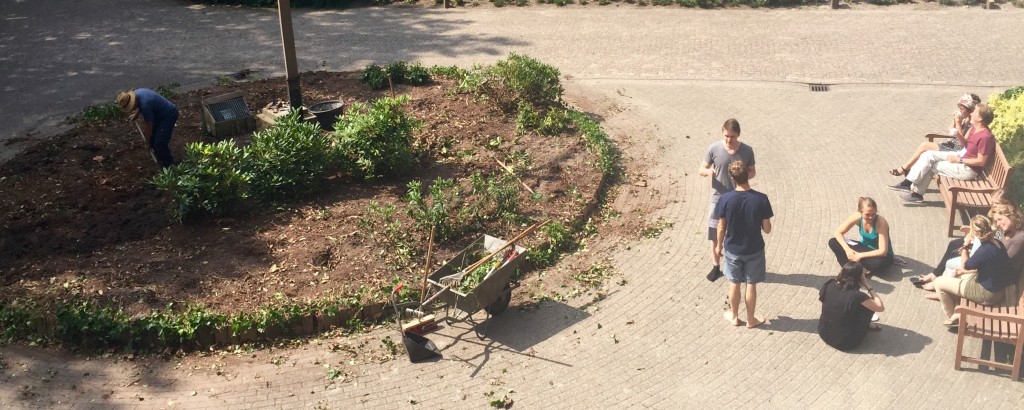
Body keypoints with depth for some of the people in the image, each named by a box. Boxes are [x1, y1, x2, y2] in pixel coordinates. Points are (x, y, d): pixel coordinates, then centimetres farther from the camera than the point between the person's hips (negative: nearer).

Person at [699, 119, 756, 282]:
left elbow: (752, 171, 5)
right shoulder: (713, 148, -11)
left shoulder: (747, 151, -8)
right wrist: (708, 172, -27)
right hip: (718, 199, 0)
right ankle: (716, 266, 27)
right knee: (715, 235, 9)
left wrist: (745, 176, -19)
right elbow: (701, 169, -3)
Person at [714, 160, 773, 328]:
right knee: (751, 285, 15)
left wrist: (719, 246, 8)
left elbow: (722, 227, -8)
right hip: (754, 249, 0)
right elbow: (767, 229, -11)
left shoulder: (725, 199, -18)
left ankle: (734, 316, 34)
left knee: (734, 283, 18)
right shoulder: (761, 199, -19)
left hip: (732, 249, 1)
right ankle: (750, 319, 29)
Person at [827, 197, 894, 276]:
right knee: (833, 242, -13)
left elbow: (883, 251, -32)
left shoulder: (880, 222, -30)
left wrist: (860, 255, -31)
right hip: (865, 248, 5)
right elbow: (838, 233, -13)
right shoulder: (857, 217, -19)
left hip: (879, 254, -5)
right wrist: (847, 249, -28)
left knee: (879, 262, -43)